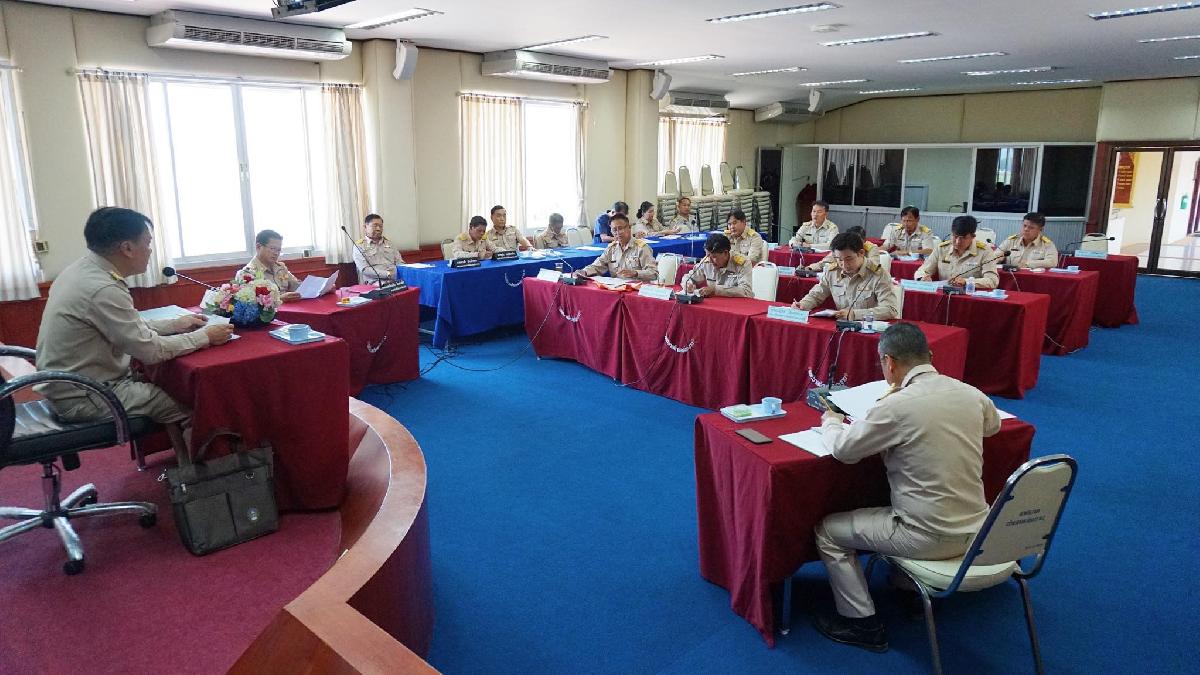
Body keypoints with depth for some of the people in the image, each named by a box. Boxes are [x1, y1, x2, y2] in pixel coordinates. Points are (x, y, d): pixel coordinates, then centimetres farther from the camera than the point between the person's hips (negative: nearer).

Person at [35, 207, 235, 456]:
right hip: (83, 399, -9)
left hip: (70, 381, 10)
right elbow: (151, 350, -21)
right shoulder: (103, 289, -26)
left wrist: (177, 324, 11)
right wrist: (205, 336, -12)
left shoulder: (83, 269, 2)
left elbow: (132, 328, 12)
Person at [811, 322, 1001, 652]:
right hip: (975, 529, 7)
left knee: (827, 531, 9)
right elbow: (993, 424, 21)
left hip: (931, 538, -7)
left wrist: (830, 422, 9)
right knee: (893, 505, 34)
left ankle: (862, 624, 15)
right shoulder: (970, 393, -3)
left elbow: (843, 449, -11)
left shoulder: (897, 406, -23)